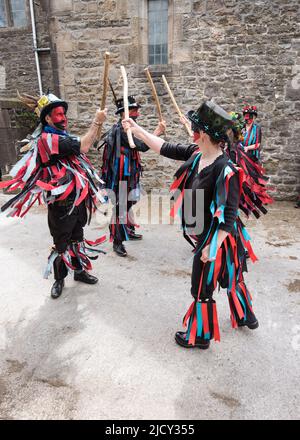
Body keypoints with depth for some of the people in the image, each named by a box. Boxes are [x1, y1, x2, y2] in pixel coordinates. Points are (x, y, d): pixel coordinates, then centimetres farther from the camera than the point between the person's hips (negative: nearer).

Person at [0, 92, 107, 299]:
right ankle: (59, 279, 24)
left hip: (77, 198, 9)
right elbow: (83, 146, -26)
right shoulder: (47, 139, -18)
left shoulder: (62, 136, 12)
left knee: (77, 238, 19)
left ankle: (79, 270, 35)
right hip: (61, 202, -8)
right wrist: (97, 122, -19)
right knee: (61, 243, 5)